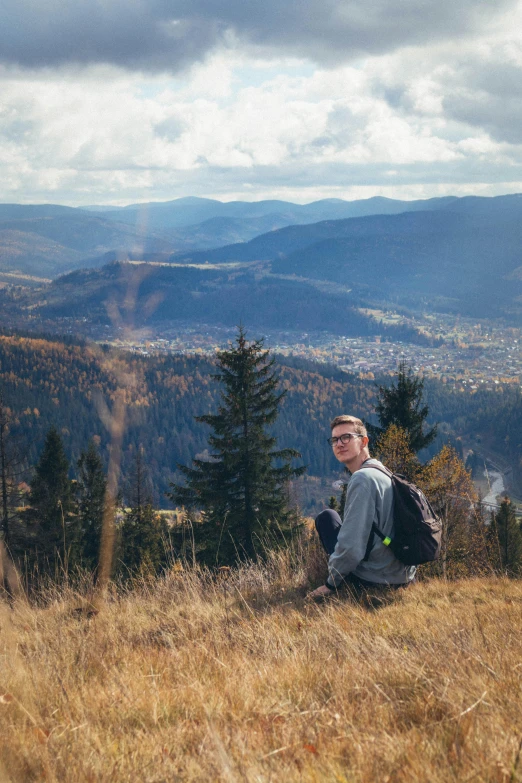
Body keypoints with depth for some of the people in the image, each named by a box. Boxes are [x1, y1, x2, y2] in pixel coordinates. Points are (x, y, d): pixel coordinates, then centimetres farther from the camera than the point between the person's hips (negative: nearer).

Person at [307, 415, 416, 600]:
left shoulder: (362, 479, -19)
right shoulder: (383, 473, 10)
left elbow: (351, 546, -24)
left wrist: (330, 584, -10)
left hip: (373, 581, -9)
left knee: (326, 517, 9)